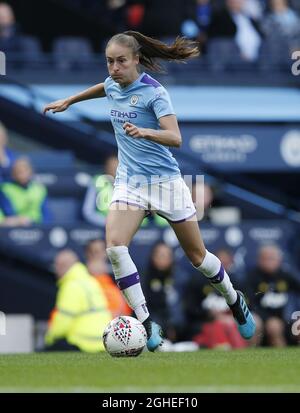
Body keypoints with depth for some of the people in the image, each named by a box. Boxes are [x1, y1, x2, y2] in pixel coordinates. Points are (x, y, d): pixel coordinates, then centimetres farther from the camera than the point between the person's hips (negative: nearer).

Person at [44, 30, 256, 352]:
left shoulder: (153, 92, -16)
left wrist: (144, 132, -44)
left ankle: (235, 301, 35)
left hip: (164, 180, -5)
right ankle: (146, 322, -20)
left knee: (197, 255, 7)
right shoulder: (113, 86, 3)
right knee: (114, 246, -22)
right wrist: (68, 101, 36)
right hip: (129, 181, 5)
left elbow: (175, 138, -27)